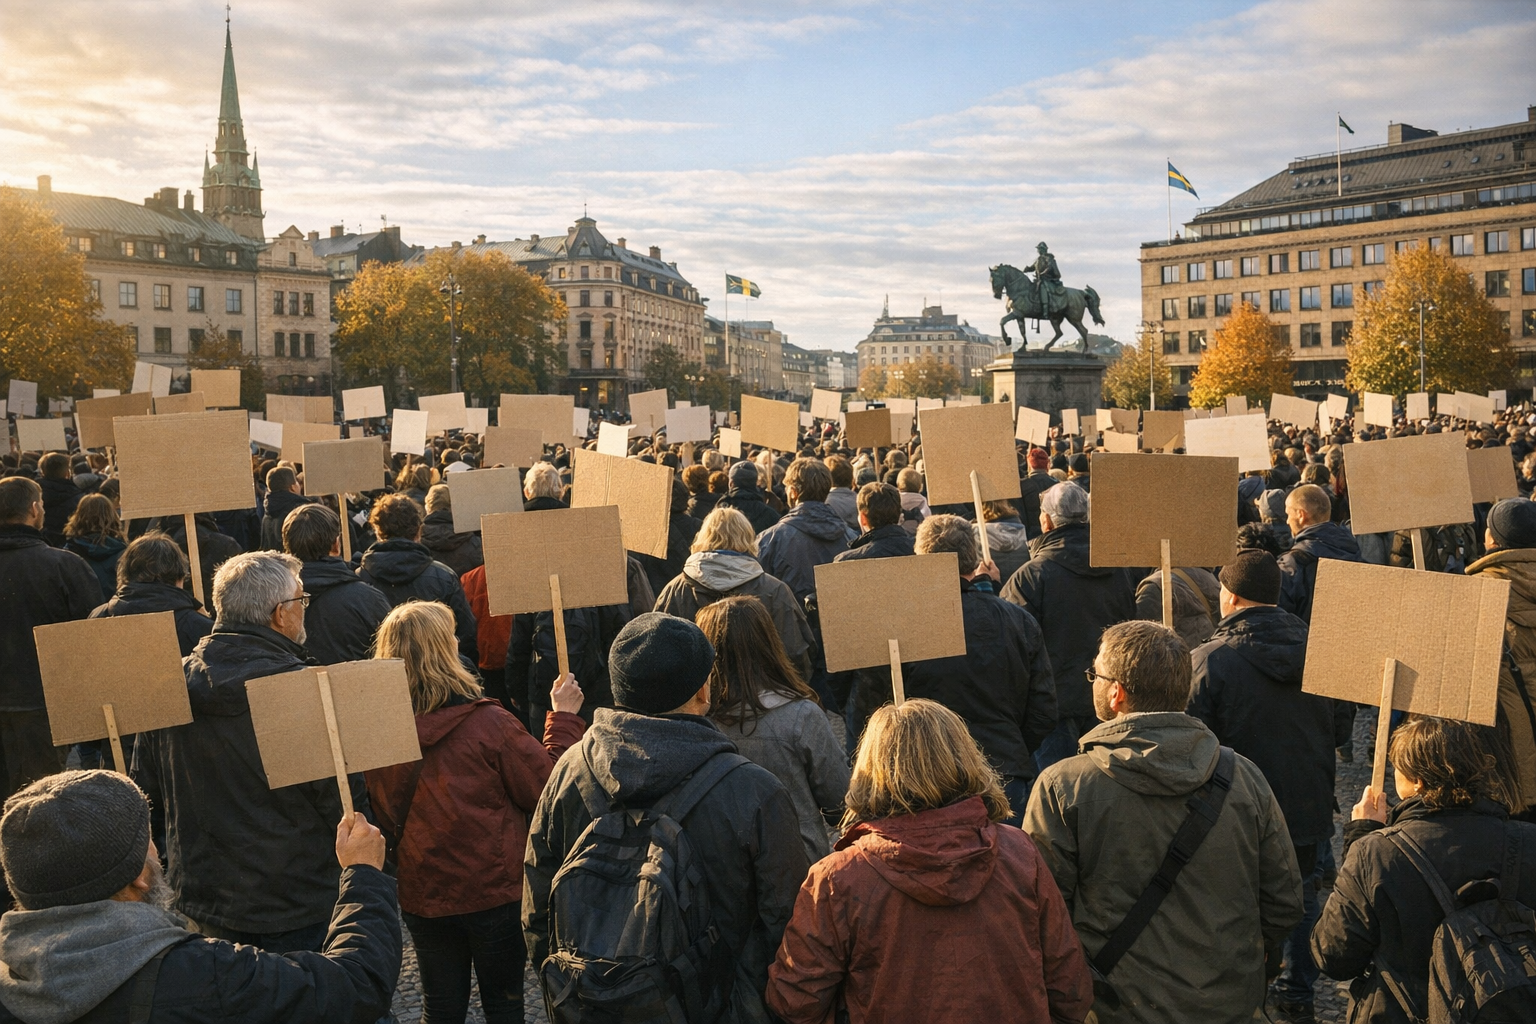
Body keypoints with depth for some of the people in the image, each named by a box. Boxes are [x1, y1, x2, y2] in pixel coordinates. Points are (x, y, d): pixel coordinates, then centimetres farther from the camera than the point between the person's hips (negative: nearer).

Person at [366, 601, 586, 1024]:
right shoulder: (488, 723, -21)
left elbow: (382, 815, 5)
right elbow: (547, 789, -11)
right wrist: (564, 717, -3)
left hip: (420, 896, 4)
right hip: (495, 892, -3)